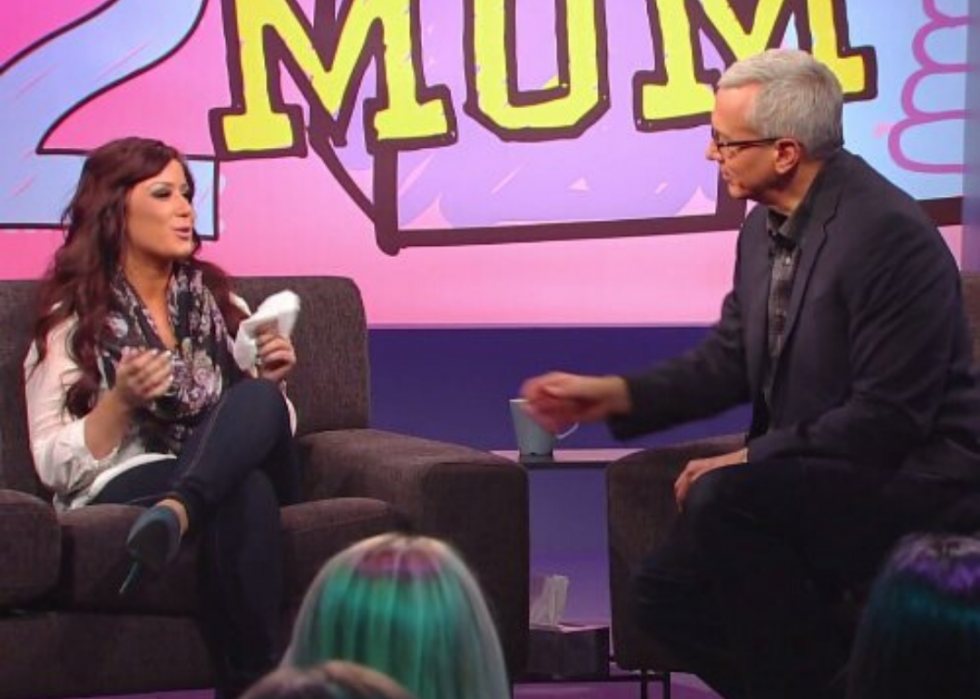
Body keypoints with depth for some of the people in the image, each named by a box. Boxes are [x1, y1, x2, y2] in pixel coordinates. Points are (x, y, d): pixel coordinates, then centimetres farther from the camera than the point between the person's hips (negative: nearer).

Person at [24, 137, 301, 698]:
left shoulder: (218, 300, 19)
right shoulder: (72, 321, 7)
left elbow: (263, 415, 19)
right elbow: (55, 465, 0)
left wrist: (270, 382, -3)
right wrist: (122, 401, -15)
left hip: (234, 476, 4)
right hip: (124, 486, -4)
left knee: (258, 401, -32)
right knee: (244, 495, -39)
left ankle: (175, 516, -55)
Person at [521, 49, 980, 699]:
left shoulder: (889, 233, -21)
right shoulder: (767, 225, 4)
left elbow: (889, 417, -23)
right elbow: (731, 360, 14)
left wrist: (749, 461, -20)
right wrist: (616, 394, 4)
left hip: (909, 472, -9)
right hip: (813, 474, 9)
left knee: (722, 499, -29)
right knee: (668, 592, 1)